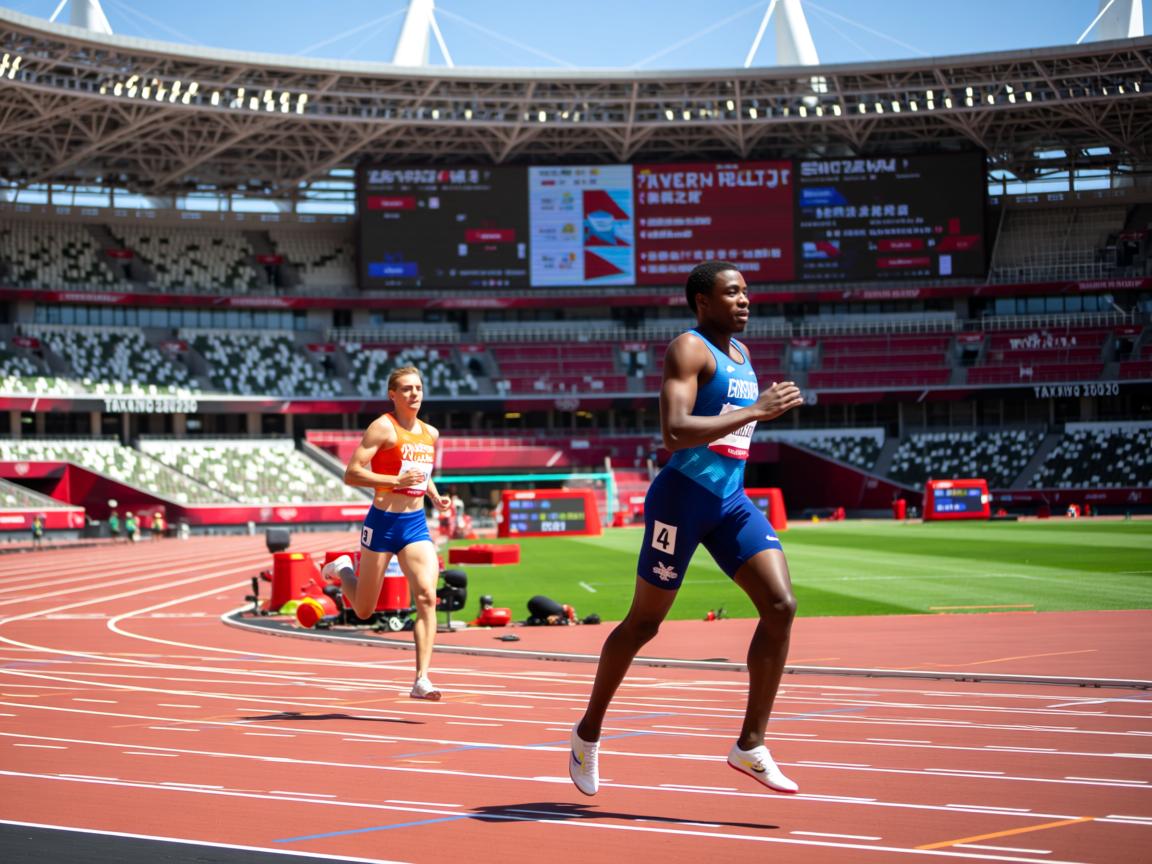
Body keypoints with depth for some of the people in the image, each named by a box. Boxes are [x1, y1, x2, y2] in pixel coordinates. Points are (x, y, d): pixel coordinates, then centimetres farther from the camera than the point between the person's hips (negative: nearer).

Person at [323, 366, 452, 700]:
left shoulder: (431, 434, 11)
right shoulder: (383, 428, -9)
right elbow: (351, 474, -15)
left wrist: (436, 497, 10)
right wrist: (397, 480, -24)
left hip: (416, 524, 4)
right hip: (383, 522, -4)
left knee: (427, 596, -16)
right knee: (364, 611, 10)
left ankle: (421, 680, -17)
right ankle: (342, 569, 44)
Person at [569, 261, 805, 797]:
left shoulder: (741, 353, 16)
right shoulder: (689, 349, -12)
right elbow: (674, 433, -26)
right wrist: (756, 410, -25)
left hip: (731, 501, 7)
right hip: (684, 496, -7)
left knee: (781, 605, -10)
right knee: (644, 623, 5)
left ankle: (750, 746, -5)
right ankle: (589, 733, 25)